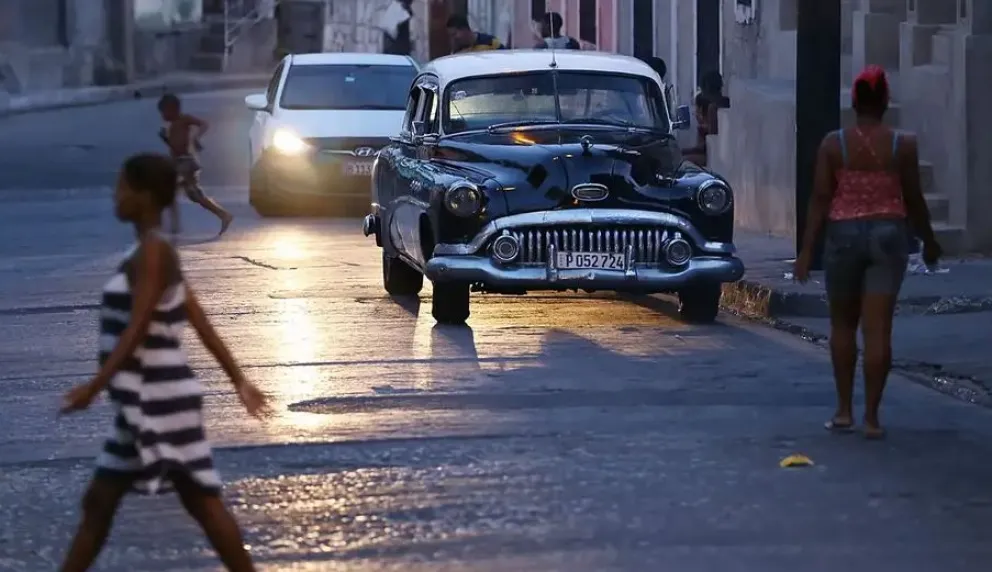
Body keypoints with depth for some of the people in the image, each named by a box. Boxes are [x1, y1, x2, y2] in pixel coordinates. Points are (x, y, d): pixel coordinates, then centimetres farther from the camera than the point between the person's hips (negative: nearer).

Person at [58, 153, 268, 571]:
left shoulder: (153, 251, -14)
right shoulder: (152, 253, 15)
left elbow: (138, 328, -21)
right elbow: (201, 321, 16)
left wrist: (95, 385, -27)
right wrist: (238, 379, 17)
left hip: (157, 400, -10)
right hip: (144, 401, 10)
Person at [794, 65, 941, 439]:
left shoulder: (834, 144, -5)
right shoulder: (903, 146, -4)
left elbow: (820, 199, -6)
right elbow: (913, 201, 1)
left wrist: (807, 249, -2)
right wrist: (929, 241, 16)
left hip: (843, 236, 0)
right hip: (887, 236, 0)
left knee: (843, 325, 16)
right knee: (878, 328, -1)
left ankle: (843, 410, 18)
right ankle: (871, 416, -2)